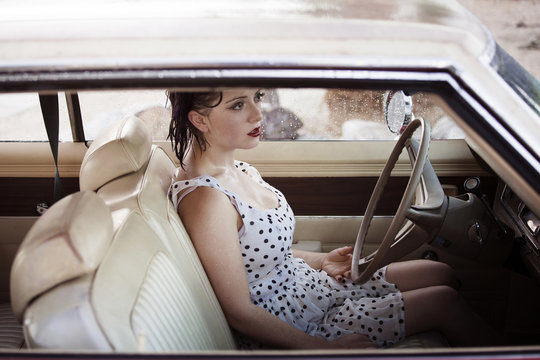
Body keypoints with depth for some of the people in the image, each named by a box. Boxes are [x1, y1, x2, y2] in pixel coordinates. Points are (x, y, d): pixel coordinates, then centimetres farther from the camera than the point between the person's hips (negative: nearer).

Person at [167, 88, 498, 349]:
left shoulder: (240, 171, 0)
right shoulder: (206, 198, -28)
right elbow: (240, 313, -24)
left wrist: (320, 260, 2)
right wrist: (327, 348, -18)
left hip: (311, 283, 9)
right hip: (288, 335, -8)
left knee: (441, 273, 7)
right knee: (443, 300, -6)